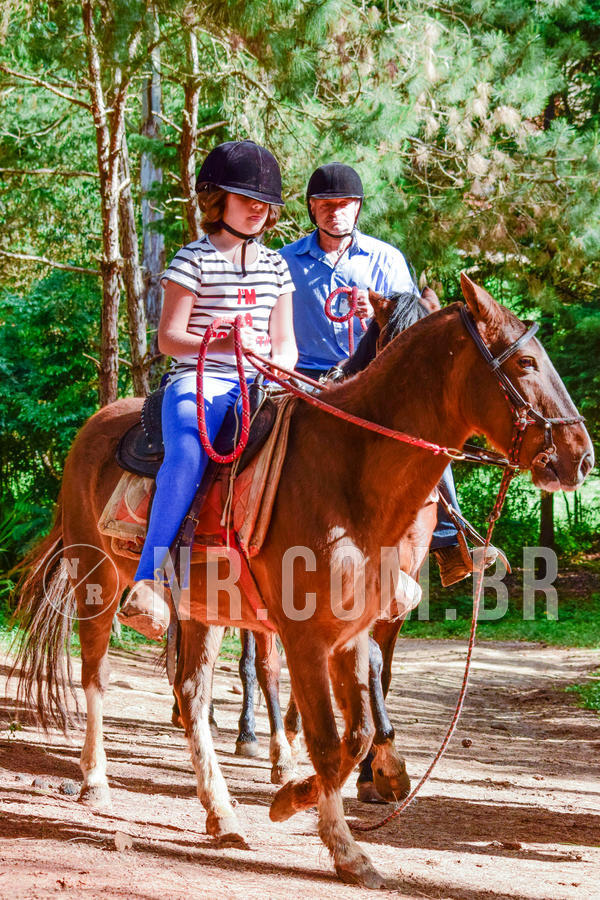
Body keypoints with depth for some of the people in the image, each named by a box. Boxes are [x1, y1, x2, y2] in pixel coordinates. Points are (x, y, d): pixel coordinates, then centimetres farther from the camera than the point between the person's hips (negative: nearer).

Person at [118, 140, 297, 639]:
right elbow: (168, 338, -3)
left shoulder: (275, 265, 20)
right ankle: (150, 582, -36)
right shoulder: (195, 260, 2)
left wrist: (282, 368, -5)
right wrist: (219, 344, -19)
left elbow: (284, 340, 19)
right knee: (188, 454, -35)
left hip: (259, 385, 5)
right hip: (199, 382, -5)